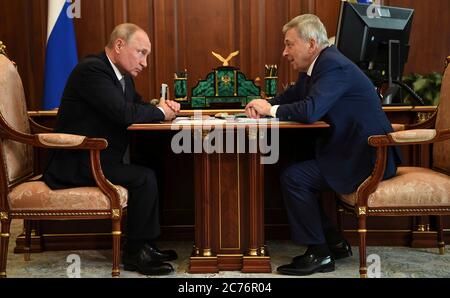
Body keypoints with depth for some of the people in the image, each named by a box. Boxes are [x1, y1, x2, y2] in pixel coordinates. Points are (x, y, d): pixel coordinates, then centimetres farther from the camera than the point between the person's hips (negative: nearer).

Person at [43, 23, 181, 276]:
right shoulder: (92, 69, -18)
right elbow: (123, 113, -27)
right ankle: (135, 253, -6)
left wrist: (164, 107, 0)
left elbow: (139, 106, 22)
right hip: (76, 163, -10)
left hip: (98, 158, 10)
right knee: (144, 178, -20)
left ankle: (146, 245, 8)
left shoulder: (122, 75, 13)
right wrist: (160, 112, -10)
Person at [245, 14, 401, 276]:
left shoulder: (334, 66, -19)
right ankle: (335, 243, 13)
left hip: (365, 157, -10)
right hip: (348, 149, 10)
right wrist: (264, 105, -2)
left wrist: (271, 110, -16)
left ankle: (318, 254, -3)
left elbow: (310, 110, -32)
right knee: (291, 173, 6)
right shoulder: (318, 66, 12)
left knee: (294, 177, -16)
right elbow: (291, 97, 19)